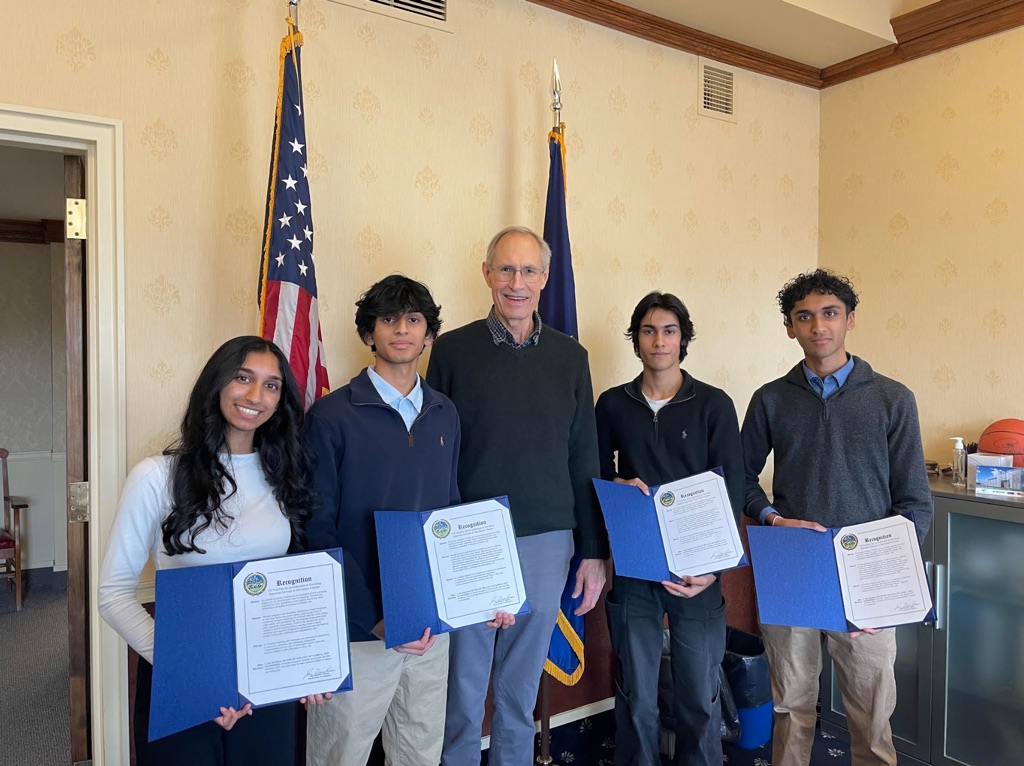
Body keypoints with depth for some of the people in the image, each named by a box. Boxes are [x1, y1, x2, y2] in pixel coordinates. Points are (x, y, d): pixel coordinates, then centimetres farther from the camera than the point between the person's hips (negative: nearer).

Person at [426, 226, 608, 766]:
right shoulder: (453, 350, -2)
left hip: (546, 542, 2)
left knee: (522, 685, 17)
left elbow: (584, 460, 7)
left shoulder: (570, 356, 4)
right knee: (463, 685, 11)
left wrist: (594, 551, 6)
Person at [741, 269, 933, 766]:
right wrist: (773, 519, -7)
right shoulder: (771, 400, 5)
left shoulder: (892, 399, 1)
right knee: (791, 706, 12)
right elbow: (742, 478, 12)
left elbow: (915, 502, 1)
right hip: (787, 575, 1)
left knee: (872, 715, 7)